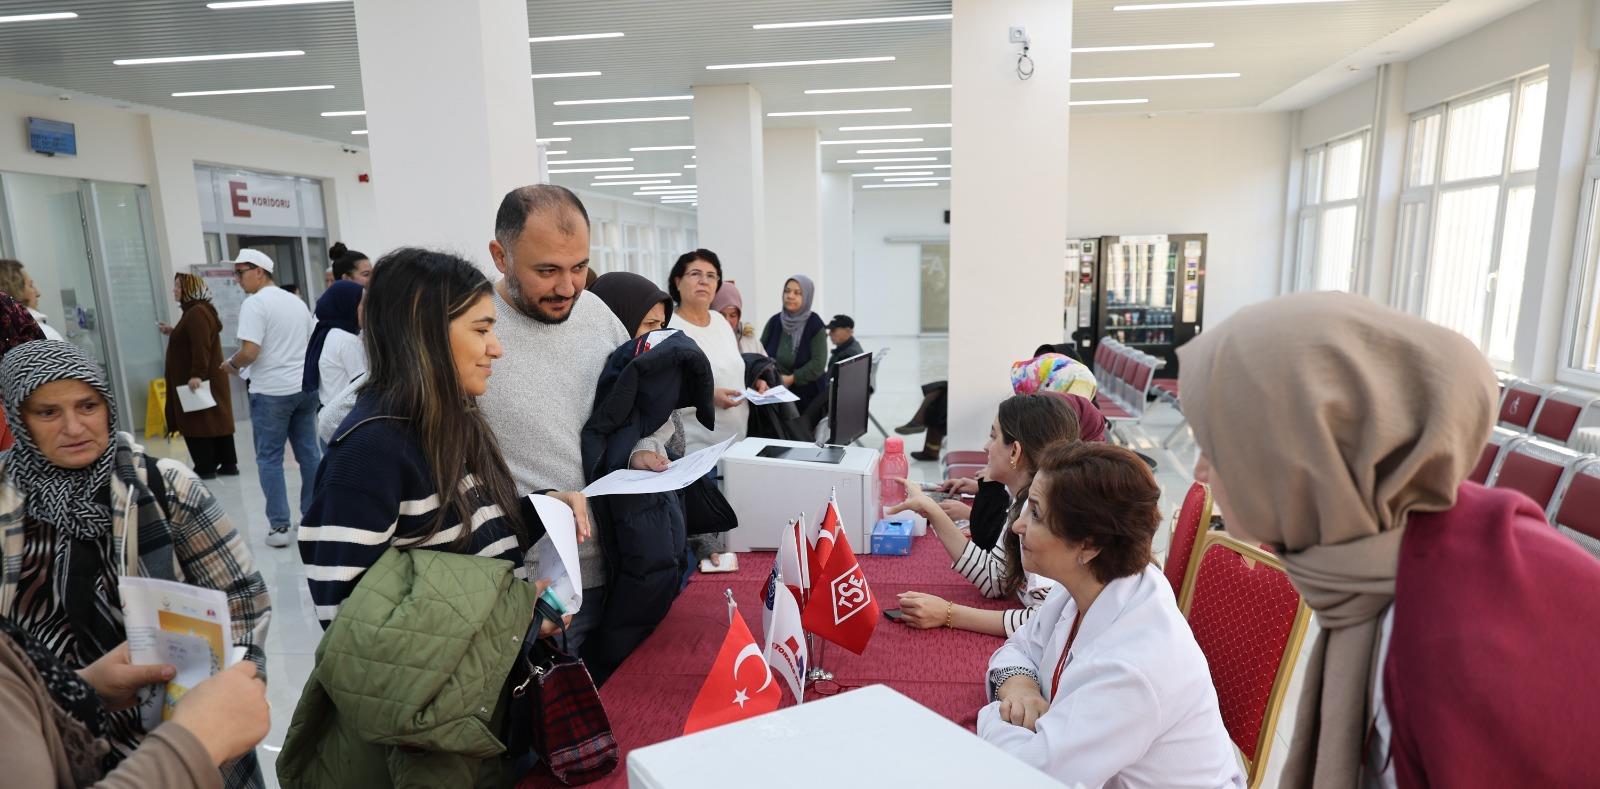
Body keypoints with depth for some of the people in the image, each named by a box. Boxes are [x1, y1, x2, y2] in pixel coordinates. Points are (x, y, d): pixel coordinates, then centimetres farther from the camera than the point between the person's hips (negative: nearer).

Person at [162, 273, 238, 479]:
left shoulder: (197, 312, -17)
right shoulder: (194, 311, 17)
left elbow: (201, 347, -26)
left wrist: (197, 375, -29)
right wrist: (173, 332, 31)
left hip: (198, 381, -10)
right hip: (208, 379, 10)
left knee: (198, 422, -5)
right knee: (216, 420, 9)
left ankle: (205, 467, -1)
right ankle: (228, 463, 12)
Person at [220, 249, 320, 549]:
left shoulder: (254, 303, -10)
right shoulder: (297, 301, 13)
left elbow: (249, 352, -18)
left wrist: (231, 364, 1)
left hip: (271, 391, -6)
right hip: (305, 386, 7)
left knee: (269, 458, 3)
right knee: (309, 452, 11)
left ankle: (279, 526, 4)